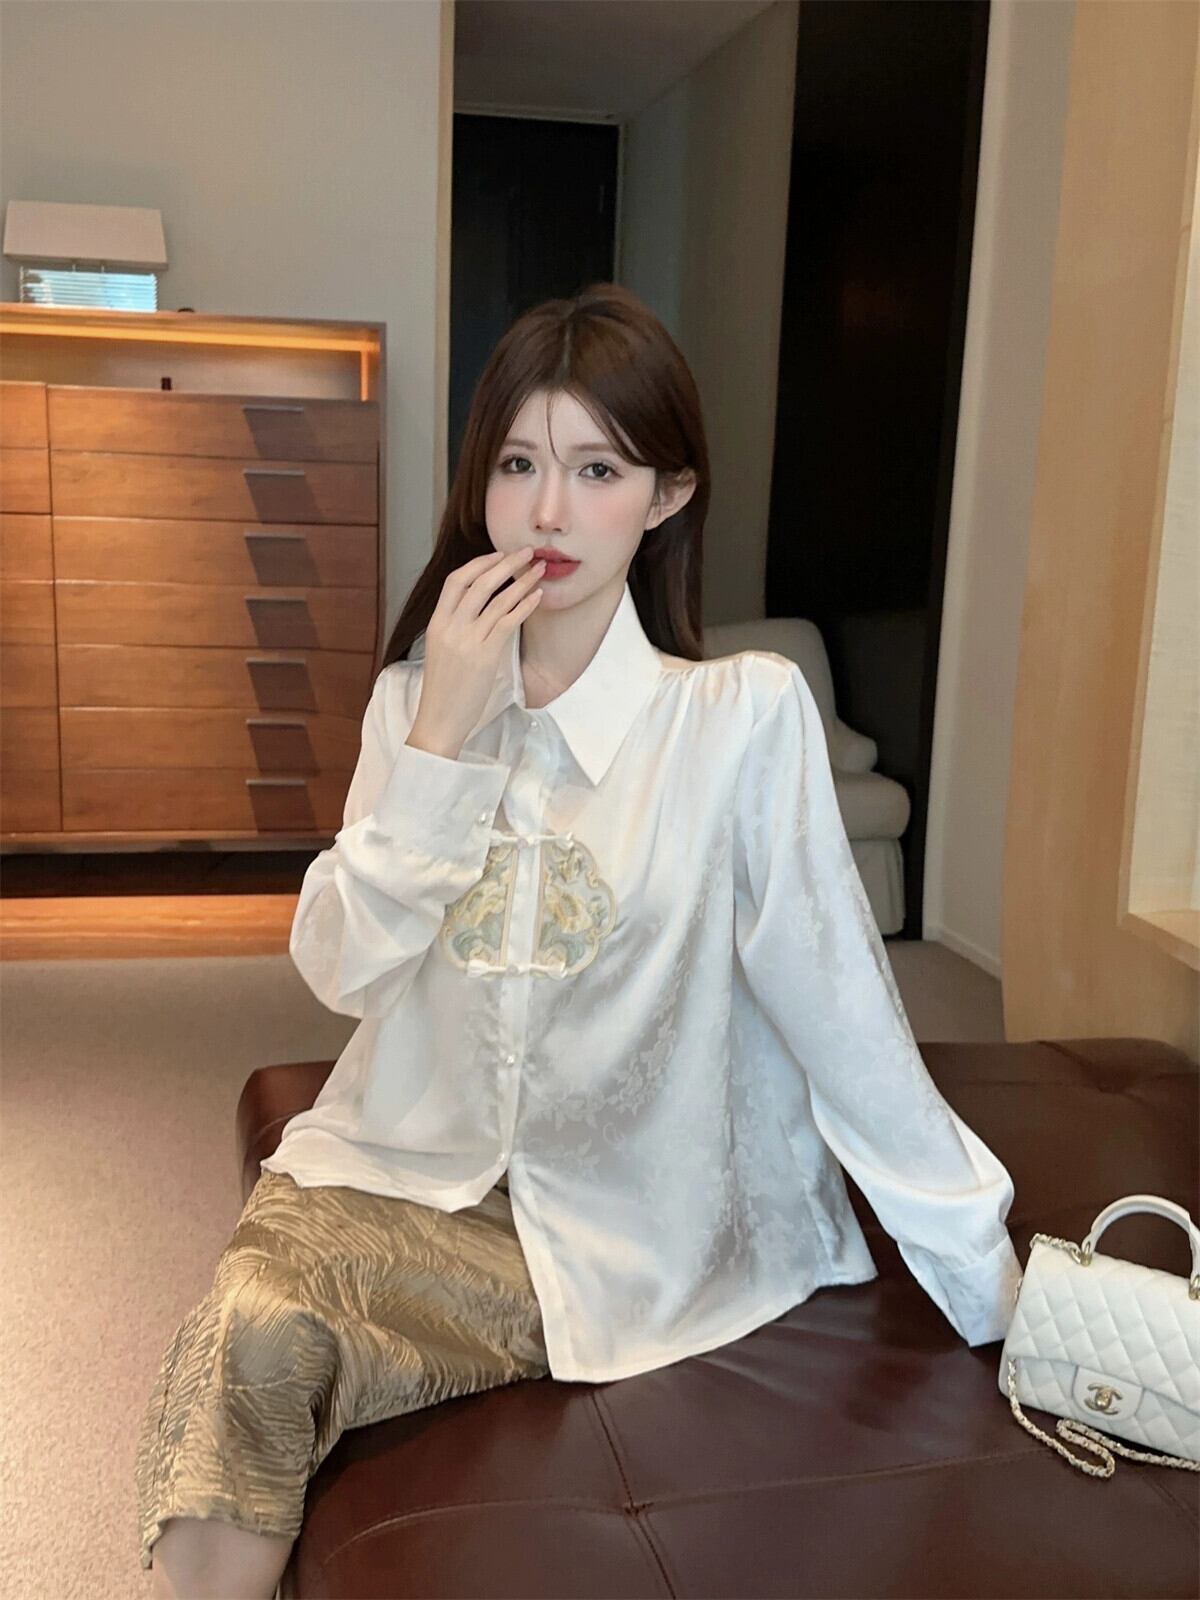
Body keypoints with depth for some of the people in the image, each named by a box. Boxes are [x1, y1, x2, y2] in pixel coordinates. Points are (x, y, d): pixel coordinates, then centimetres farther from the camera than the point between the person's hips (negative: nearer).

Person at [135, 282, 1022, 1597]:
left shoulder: (744, 714, -12)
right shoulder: (417, 694, 4)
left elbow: (837, 1006, -10)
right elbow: (342, 972, -4)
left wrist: (988, 1280, -8)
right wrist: (441, 736, -15)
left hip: (620, 1233, -3)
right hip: (403, 1175, 4)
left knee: (260, 1352, -25)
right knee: (243, 1337, -25)